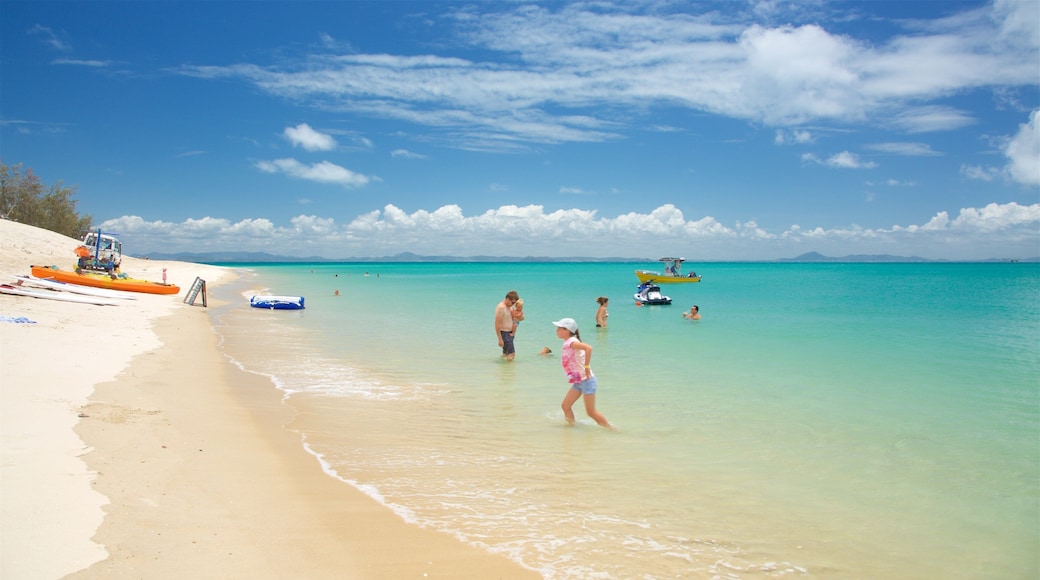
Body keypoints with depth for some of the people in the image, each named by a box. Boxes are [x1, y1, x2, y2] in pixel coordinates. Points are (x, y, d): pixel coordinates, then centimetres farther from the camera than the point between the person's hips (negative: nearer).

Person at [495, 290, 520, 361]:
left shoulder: (510, 307, 9)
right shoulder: (501, 307, -19)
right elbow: (497, 324, -21)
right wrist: (500, 339, -24)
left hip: (509, 333, 9)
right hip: (504, 333, -9)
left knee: (505, 354, 16)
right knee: (511, 354, -13)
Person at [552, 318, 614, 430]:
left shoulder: (571, 342, -18)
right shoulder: (567, 344, 10)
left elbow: (588, 348, -35)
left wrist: (586, 367, -30)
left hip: (586, 380, -9)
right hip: (578, 382, 9)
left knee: (591, 412, -3)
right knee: (565, 406, 9)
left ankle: (610, 428, 8)